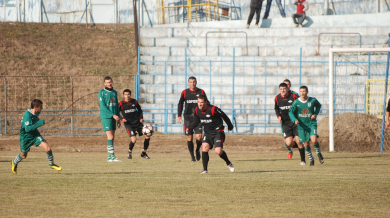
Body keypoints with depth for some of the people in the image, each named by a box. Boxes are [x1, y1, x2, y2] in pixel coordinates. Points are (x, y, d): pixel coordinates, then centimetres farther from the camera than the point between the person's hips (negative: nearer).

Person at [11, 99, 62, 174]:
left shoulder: (36, 112, -6)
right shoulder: (27, 115, -31)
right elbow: (27, 129, -39)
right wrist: (39, 124, -40)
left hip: (35, 134, 5)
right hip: (26, 136, -5)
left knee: (48, 149, -13)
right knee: (23, 156, 15)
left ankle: (51, 164, 11)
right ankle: (14, 163, 49)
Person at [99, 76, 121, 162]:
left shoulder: (114, 92, 14)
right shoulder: (102, 93, -5)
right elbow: (103, 106, -13)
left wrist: (118, 118, 15)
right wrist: (113, 115, -17)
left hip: (114, 117, 6)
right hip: (106, 117, -6)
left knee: (112, 137, 5)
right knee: (110, 137, -13)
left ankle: (109, 156, 9)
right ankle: (111, 156, -15)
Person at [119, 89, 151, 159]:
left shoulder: (134, 102, 5)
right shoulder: (121, 104, -5)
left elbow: (139, 110, 20)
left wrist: (141, 118, 6)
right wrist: (122, 118, -15)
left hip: (137, 122, 4)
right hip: (128, 124, -4)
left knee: (147, 136, -5)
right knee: (134, 139, -22)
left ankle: (144, 153, 13)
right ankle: (129, 152, 8)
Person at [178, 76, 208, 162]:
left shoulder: (201, 92, 4)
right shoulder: (185, 92, 5)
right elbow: (180, 104, 12)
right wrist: (179, 115, 3)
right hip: (188, 118, 1)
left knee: (199, 137, -12)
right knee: (189, 137, -1)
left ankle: (197, 150, 18)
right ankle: (192, 156, 9)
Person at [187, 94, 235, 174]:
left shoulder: (213, 109, -21)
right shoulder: (197, 110, -1)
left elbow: (223, 116, -7)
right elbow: (196, 121, 16)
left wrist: (230, 126, 7)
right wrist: (189, 128, 0)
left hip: (218, 132, -5)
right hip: (208, 133, 5)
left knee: (218, 151, -15)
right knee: (205, 147, -17)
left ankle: (229, 164, 14)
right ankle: (205, 169, -10)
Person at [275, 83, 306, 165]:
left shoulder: (294, 96, -9)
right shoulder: (277, 98, 2)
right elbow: (276, 108, 21)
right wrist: (278, 116, 3)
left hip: (296, 122, -2)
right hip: (285, 123, 2)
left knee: (299, 141, -8)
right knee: (289, 143, -13)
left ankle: (303, 160, 7)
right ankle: (290, 150, 24)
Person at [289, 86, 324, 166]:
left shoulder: (313, 100, -5)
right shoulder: (296, 102, -8)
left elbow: (318, 106, 15)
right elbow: (291, 112, -2)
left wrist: (315, 114, -2)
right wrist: (295, 120, -21)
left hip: (312, 123, -1)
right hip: (302, 125, 1)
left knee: (314, 140, -21)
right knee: (306, 144, 4)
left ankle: (319, 154, 7)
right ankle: (311, 159, 26)